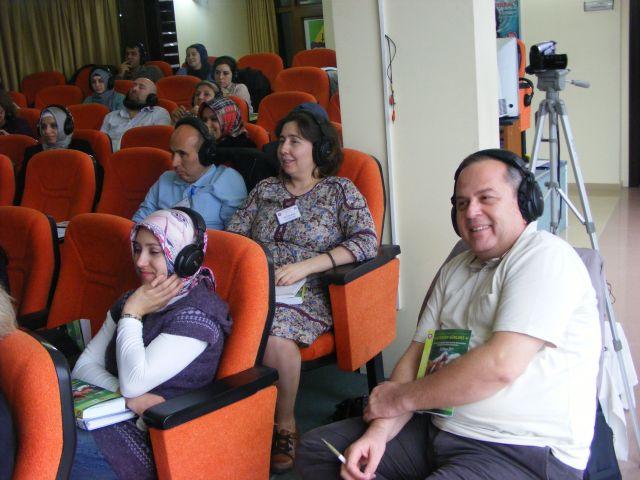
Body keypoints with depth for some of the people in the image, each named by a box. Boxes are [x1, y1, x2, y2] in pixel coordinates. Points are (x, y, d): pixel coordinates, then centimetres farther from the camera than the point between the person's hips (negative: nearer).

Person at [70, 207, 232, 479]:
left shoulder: (196, 313, -12)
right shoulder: (132, 299, 13)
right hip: (101, 415, 7)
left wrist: (132, 314, -10)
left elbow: (134, 382, -19)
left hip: (149, 440, -7)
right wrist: (127, 395, -12)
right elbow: (83, 366, 7)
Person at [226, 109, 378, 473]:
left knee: (272, 333, -36)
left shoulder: (340, 190, 6)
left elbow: (368, 242, -8)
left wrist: (306, 265, -18)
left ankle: (285, 425, -11)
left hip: (307, 295, -4)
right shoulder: (265, 189, 20)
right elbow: (232, 236, 18)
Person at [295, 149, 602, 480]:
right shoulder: (455, 270, 17)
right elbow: (418, 354, 11)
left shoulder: (545, 256, -11)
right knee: (314, 451, 4)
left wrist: (401, 397, -10)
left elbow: (501, 365, -22)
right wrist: (378, 431, -6)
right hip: (438, 428, 8)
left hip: (522, 452, -8)